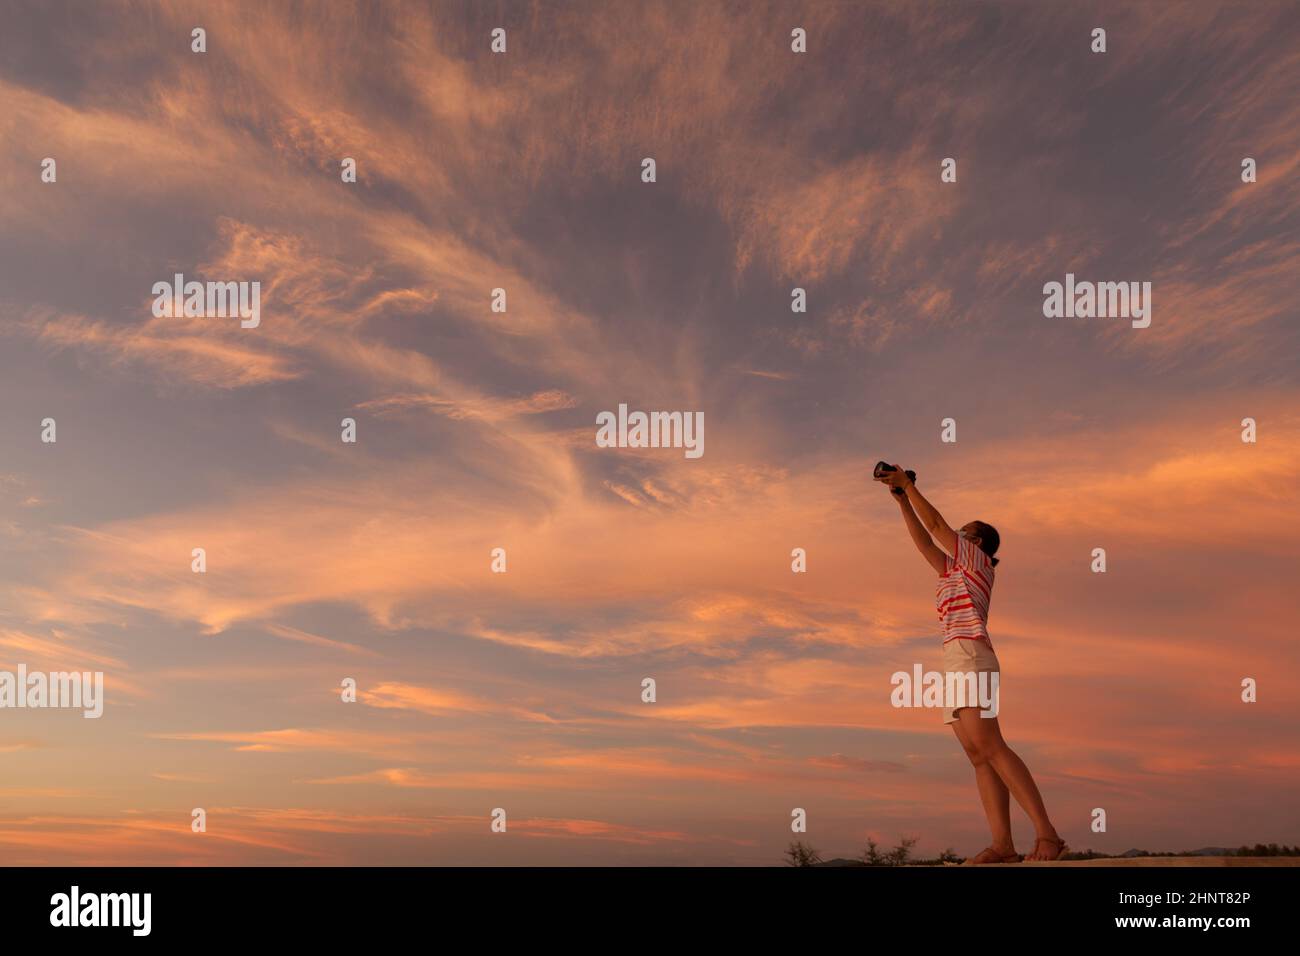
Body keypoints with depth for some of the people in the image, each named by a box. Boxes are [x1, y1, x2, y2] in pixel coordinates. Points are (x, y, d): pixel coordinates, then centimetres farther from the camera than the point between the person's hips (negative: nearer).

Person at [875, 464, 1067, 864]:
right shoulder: (955, 572, 29)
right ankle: (1003, 844, -13)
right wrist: (902, 499, 28)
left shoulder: (976, 558, 8)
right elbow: (923, 541, 28)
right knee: (979, 756, -5)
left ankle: (1047, 834, -25)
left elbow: (934, 522, 6)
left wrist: (907, 483, 15)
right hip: (957, 665, 9)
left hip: (971, 656, -9)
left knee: (988, 747, -21)